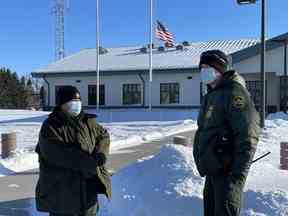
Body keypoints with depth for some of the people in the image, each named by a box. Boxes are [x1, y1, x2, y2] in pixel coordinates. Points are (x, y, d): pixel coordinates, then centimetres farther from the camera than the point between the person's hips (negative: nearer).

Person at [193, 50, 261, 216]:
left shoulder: (234, 93, -15)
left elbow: (248, 136, -22)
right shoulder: (212, 95, 16)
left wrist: (239, 174, -25)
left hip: (227, 171, -10)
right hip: (213, 170, 10)